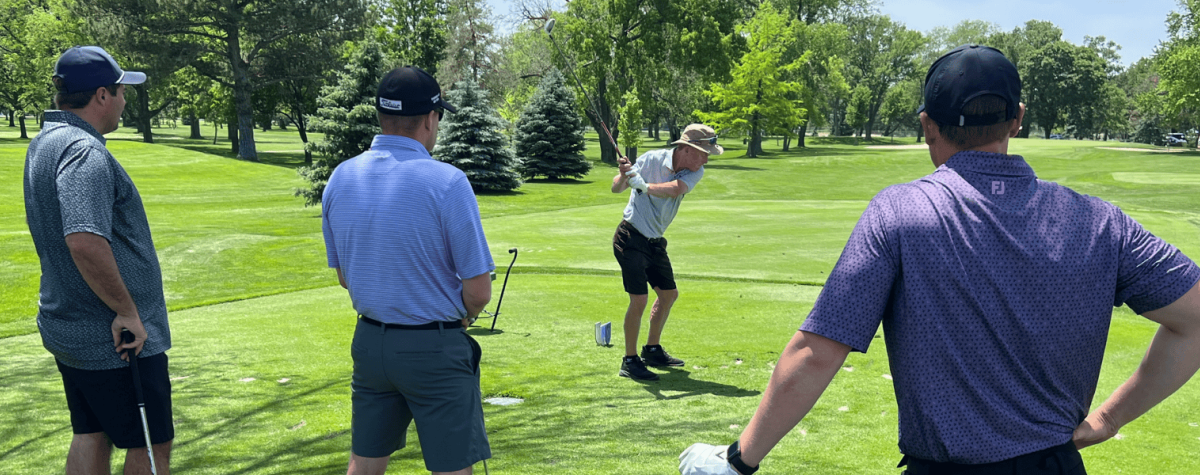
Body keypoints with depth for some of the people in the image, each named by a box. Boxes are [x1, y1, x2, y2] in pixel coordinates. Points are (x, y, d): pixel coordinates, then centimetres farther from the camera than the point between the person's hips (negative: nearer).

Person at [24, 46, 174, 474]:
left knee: (91, 435, 17)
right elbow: (85, 242, -35)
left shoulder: (44, 142, 11)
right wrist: (127, 311, -24)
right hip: (118, 338, -10)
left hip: (67, 327, 10)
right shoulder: (84, 151, -22)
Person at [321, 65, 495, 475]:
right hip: (434, 349, -6)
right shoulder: (446, 182, -17)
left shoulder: (340, 178, 1)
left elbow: (343, 276, 11)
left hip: (368, 343, 6)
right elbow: (478, 291, -14)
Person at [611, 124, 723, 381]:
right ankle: (630, 361, -1)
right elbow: (616, 188, -17)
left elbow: (675, 189, -26)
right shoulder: (651, 159, -17)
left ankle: (652, 350, 32)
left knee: (669, 294, 16)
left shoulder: (695, 172, -5)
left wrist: (643, 186, -40)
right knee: (639, 299, -13)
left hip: (656, 241, 7)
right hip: (631, 238, -7)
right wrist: (624, 176, -39)